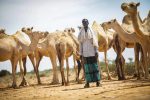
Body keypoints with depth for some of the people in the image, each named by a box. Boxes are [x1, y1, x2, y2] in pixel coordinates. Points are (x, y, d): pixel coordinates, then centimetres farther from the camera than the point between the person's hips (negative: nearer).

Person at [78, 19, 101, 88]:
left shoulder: (91, 31, 6)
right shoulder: (81, 33, 8)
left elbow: (95, 42, 4)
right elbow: (80, 43, 9)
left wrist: (96, 51, -4)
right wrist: (80, 53, 4)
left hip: (92, 52, -1)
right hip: (85, 52, 1)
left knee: (94, 66, -2)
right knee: (86, 67, -1)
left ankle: (97, 81, 0)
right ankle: (88, 82, 1)